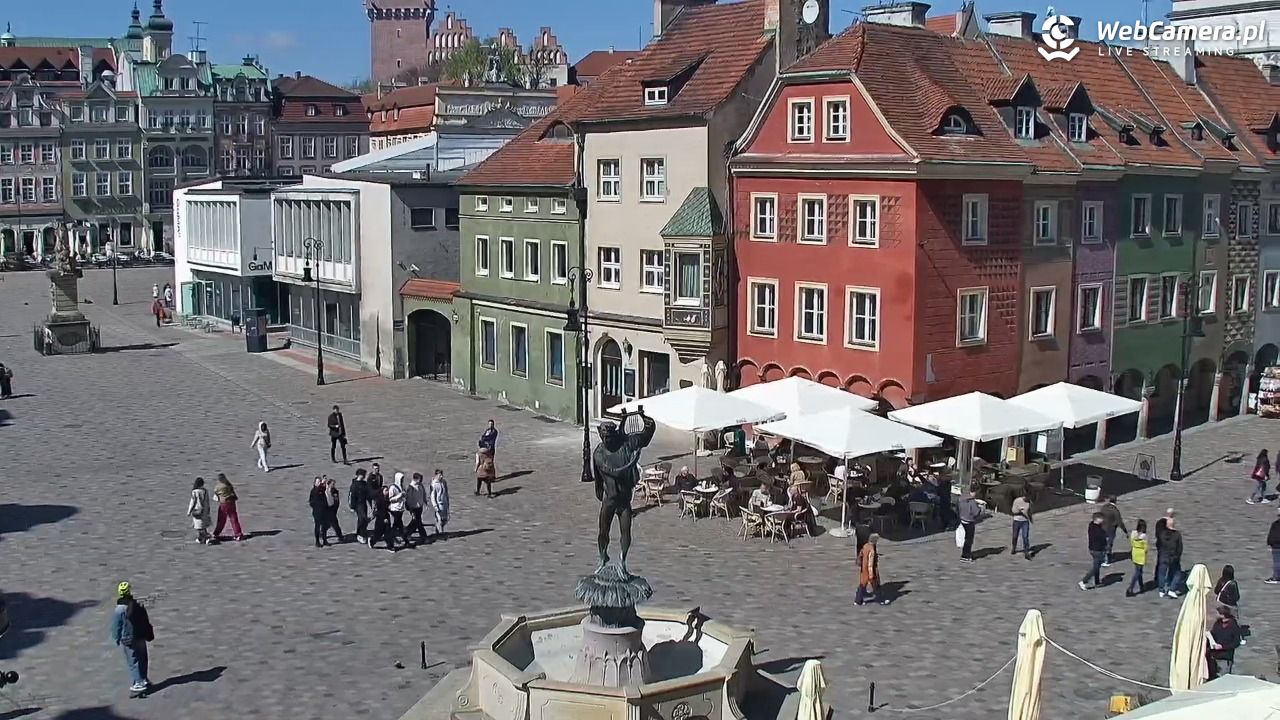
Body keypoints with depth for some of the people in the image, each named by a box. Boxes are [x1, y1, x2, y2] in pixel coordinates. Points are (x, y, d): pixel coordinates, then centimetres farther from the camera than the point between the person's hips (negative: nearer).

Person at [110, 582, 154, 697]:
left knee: (133, 662, 1)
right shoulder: (139, 605, -5)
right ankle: (144, 680, 30)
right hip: (141, 638, 4)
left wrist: (117, 640, 5)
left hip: (128, 641, -4)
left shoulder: (119, 611, -18)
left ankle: (139, 684, -4)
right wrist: (149, 635, 16)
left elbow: (116, 627, -10)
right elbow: (146, 622, 5)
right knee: (143, 660, 17)